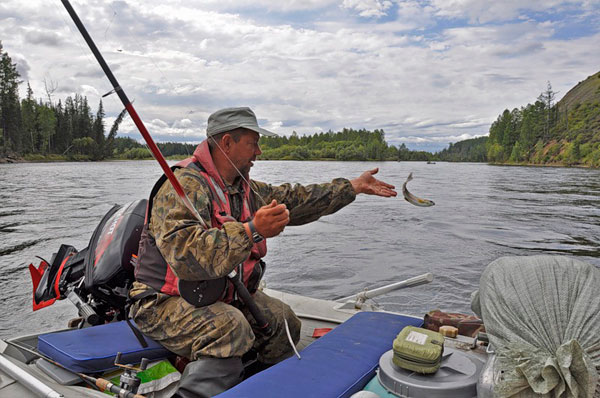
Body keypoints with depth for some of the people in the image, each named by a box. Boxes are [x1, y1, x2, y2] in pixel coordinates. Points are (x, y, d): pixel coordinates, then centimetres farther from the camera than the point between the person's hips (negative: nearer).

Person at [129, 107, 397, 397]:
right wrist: (252, 230, -39)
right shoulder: (185, 185, -21)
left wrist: (354, 187, 16)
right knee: (230, 327, -34)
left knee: (282, 320, 0)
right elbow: (185, 252, -35)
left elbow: (293, 199, 14)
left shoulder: (245, 188, 8)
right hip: (166, 301, -8)